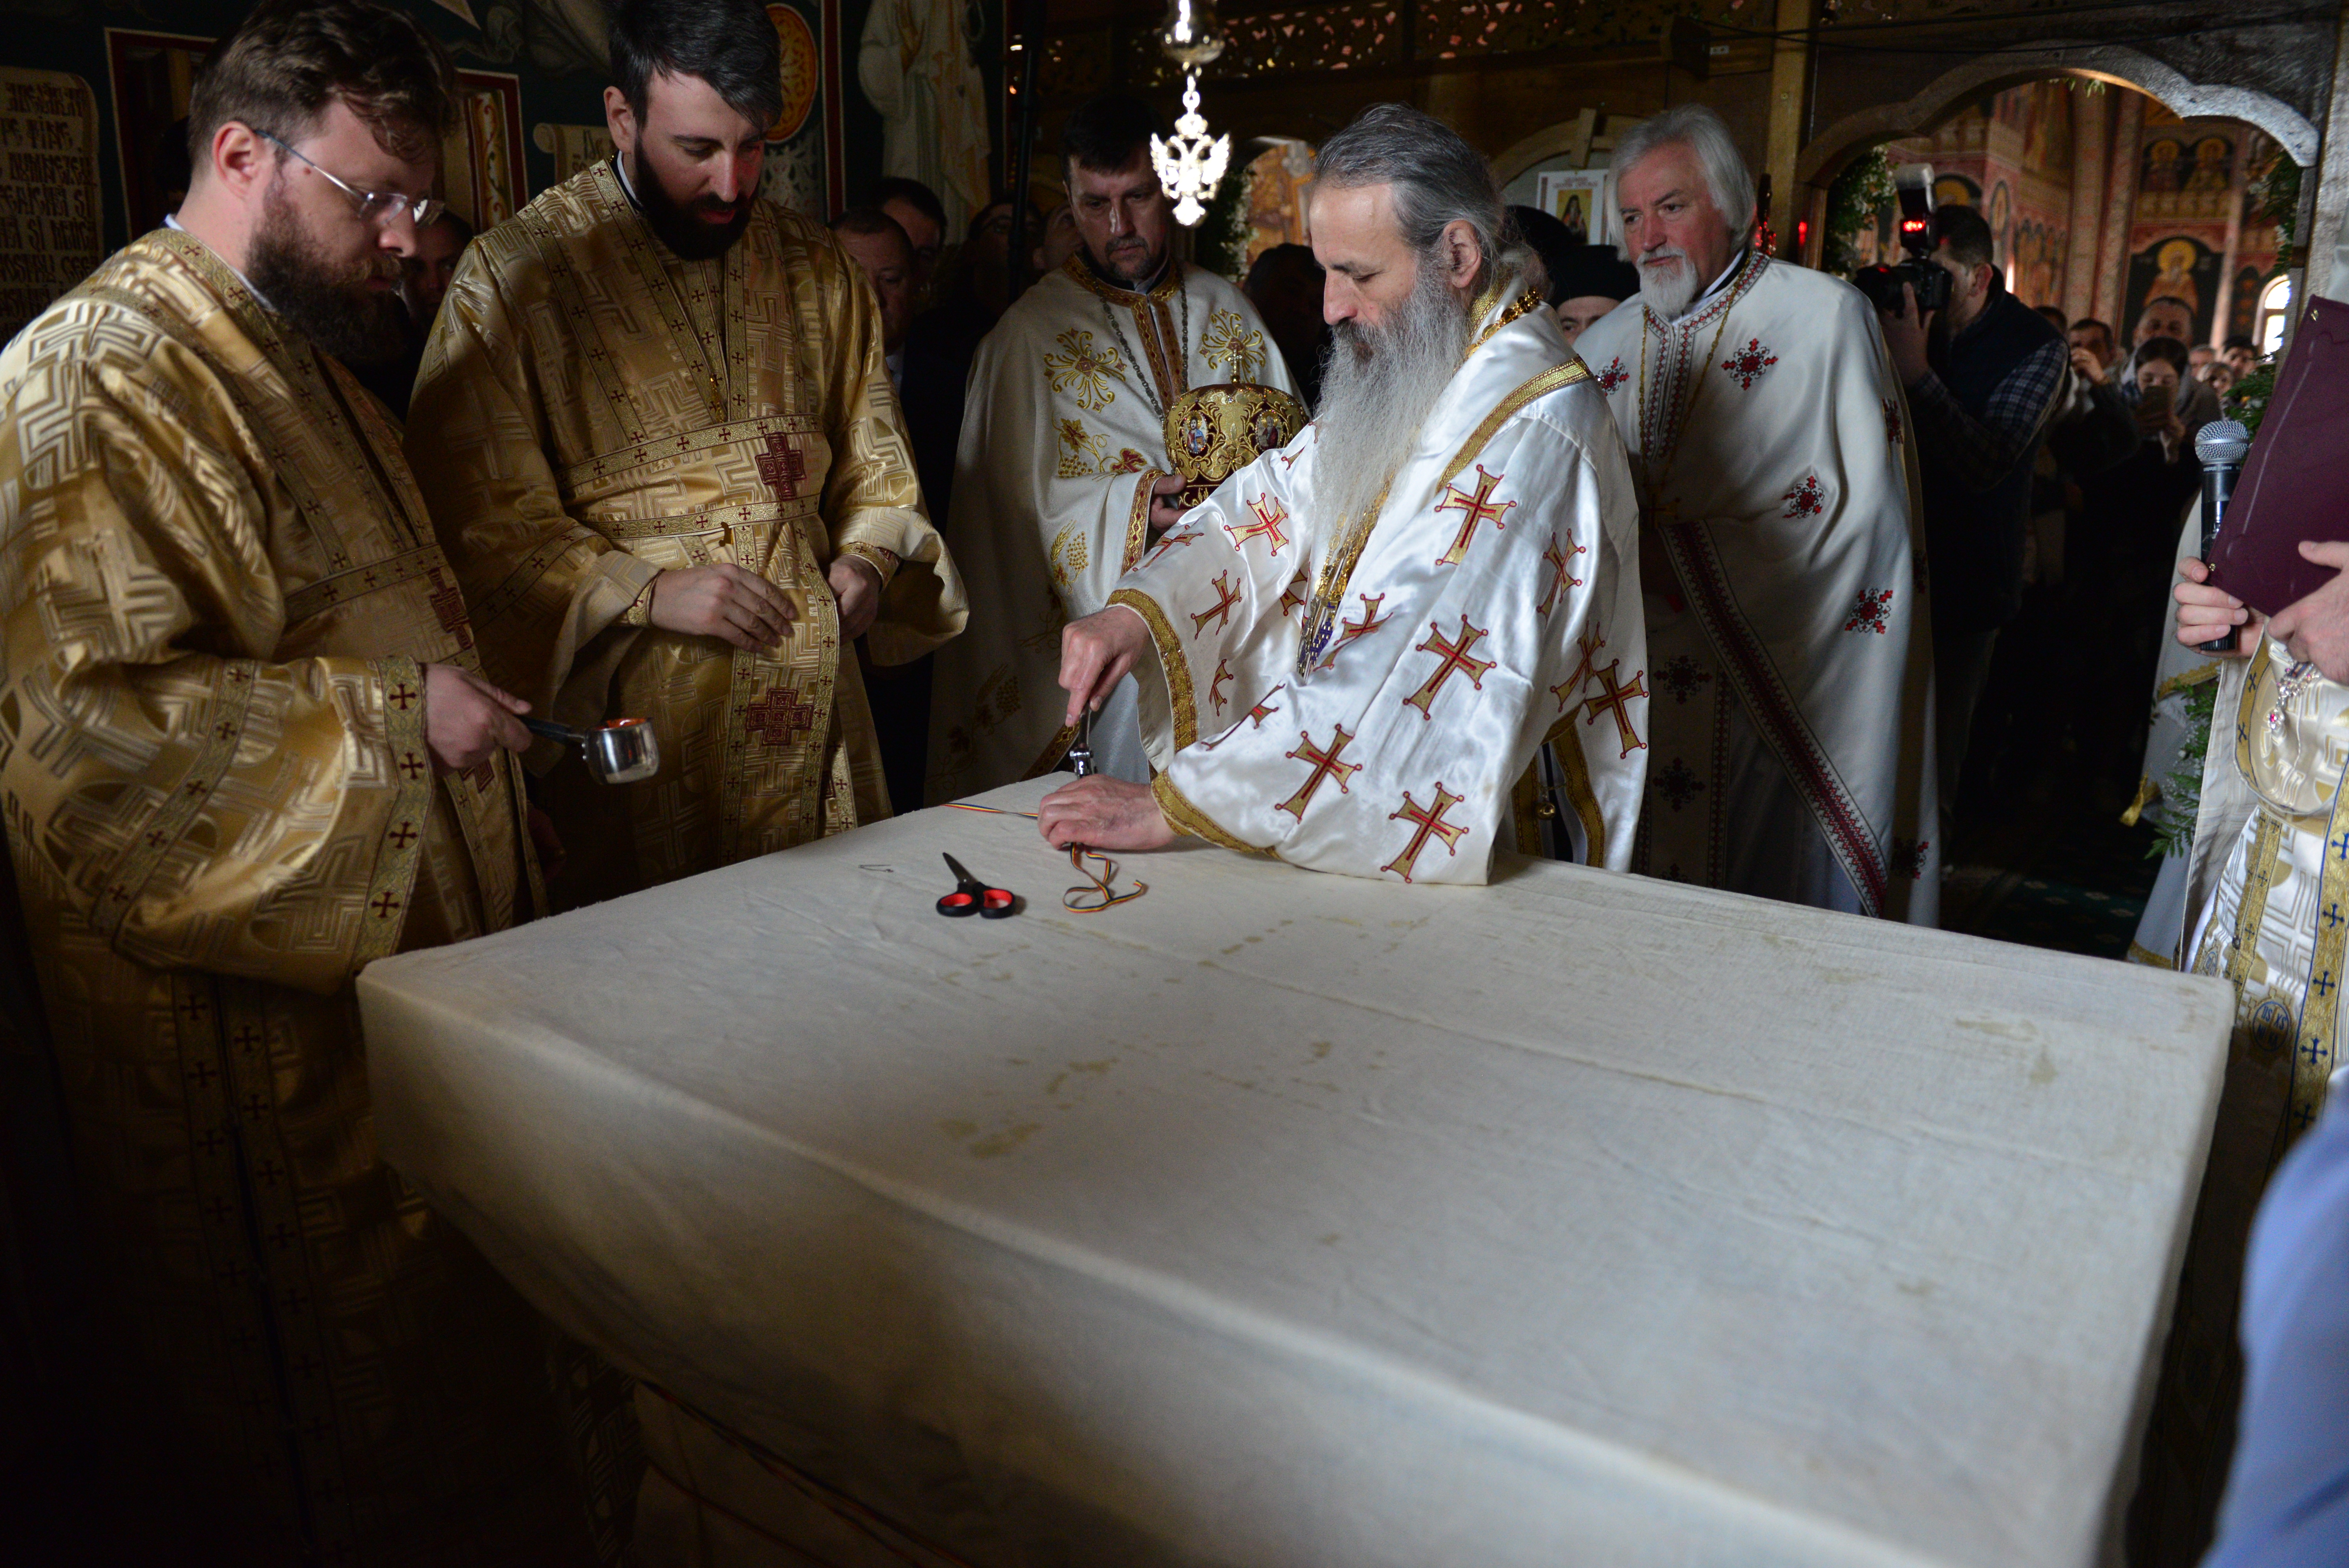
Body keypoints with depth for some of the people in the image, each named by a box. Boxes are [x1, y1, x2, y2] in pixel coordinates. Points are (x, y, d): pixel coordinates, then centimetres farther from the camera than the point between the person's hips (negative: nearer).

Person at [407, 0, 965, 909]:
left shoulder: (819, 274, 12)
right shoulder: (513, 276, -2)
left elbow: (874, 468, 19)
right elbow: (480, 518, -6)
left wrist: (869, 560, -1)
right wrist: (647, 590, -17)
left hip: (811, 721, 4)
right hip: (626, 726, -4)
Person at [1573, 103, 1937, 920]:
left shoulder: (1824, 315, -1)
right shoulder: (1603, 345, 13)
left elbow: (1871, 515, -8)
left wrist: (1682, 544, -11)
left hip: (1775, 692, -4)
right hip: (1634, 692, 4)